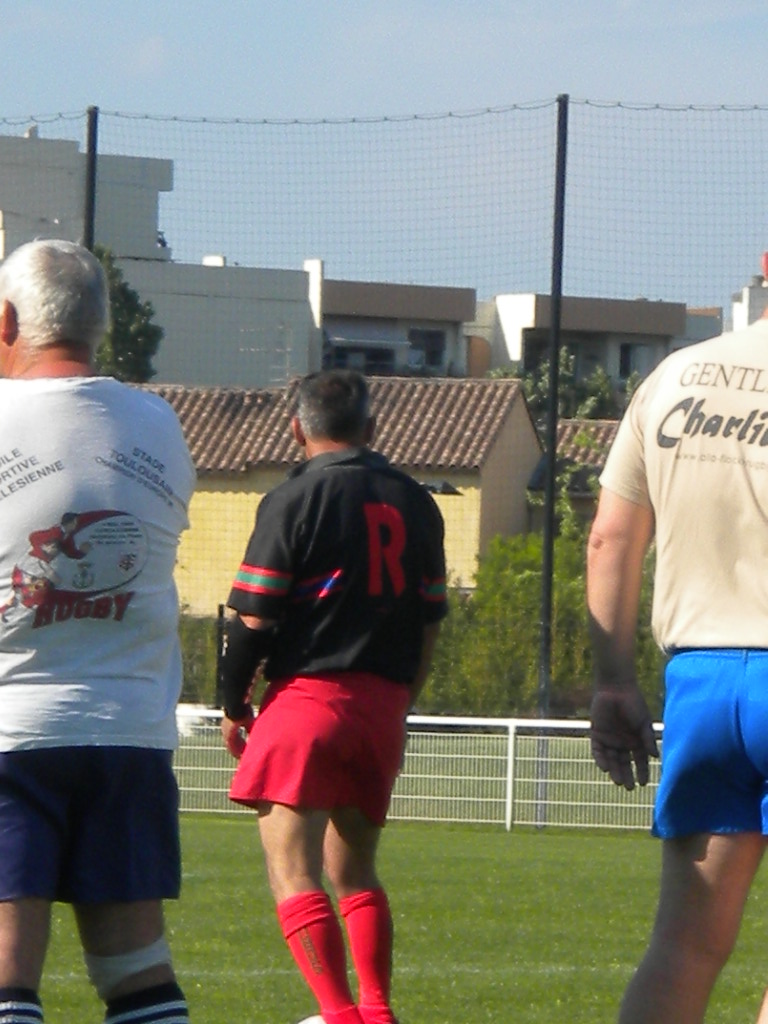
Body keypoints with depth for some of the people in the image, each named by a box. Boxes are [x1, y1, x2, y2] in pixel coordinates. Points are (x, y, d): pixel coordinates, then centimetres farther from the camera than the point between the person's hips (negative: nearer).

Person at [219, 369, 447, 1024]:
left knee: (293, 872, -7)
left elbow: (253, 619, -9)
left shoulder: (294, 501, -6)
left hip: (309, 694, -6)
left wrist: (234, 706, 4)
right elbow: (429, 624, 13)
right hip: (383, 705, 6)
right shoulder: (415, 503, 11)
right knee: (355, 869, 18)